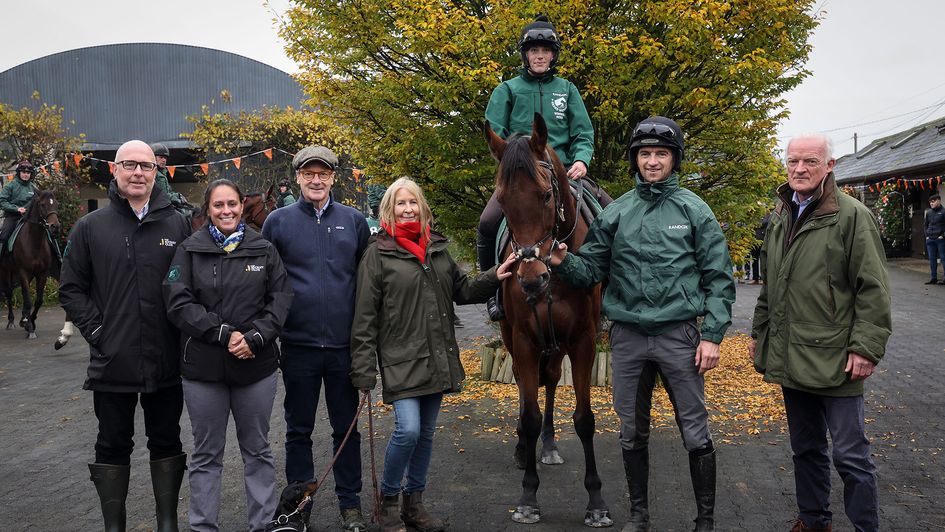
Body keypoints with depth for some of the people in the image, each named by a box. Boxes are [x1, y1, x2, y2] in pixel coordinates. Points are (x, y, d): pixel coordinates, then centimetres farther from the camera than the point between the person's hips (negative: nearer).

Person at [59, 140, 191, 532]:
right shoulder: (90, 227, 1)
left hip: (166, 362, 1)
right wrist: (96, 331, -6)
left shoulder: (177, 225, 2)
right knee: (113, 445, 11)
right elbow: (71, 289, 3)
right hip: (112, 361, 0)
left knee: (166, 441, 11)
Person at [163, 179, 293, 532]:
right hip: (203, 367, -1)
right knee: (206, 454, 11)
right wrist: (224, 334, -17)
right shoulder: (189, 250, 0)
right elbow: (178, 303, -8)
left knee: (257, 449, 13)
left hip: (256, 365, 1)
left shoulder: (264, 250, 4)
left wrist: (255, 337, -15)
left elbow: (280, 299, 0)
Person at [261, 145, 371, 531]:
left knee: (347, 428, 12)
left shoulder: (354, 221, 4)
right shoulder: (278, 221, 1)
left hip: (345, 344, 1)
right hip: (298, 344, -1)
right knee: (299, 430, 11)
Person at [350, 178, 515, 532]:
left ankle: (414, 504, 27)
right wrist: (364, 370, -11)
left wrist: (494, 277, 3)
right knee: (408, 429, -16)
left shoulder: (437, 248, 11)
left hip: (437, 358, 6)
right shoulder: (378, 253, -5)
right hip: (401, 360, -5)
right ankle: (389, 501, 7)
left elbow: (461, 290, 21)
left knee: (426, 433, 12)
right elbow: (365, 317, -7)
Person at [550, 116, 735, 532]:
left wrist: (712, 336, -8)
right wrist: (563, 262, -15)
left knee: (696, 434, 3)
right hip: (627, 337, 3)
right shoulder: (615, 213, 6)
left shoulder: (694, 210, 0)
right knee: (632, 434, 13)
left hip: (679, 335, -2)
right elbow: (591, 270, 6)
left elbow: (719, 278, -1)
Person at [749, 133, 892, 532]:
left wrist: (866, 348, -17)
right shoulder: (779, 219, 12)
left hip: (834, 360, -6)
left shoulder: (852, 216, -9)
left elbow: (873, 290, -12)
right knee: (806, 449, 19)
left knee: (850, 455, 1)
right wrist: (759, 334, 19)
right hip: (791, 360, 7)